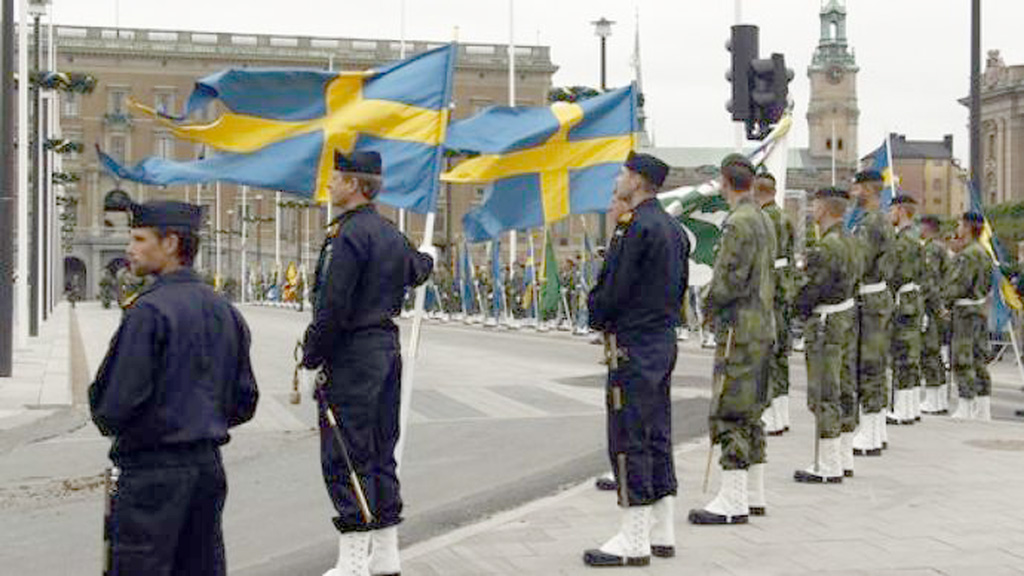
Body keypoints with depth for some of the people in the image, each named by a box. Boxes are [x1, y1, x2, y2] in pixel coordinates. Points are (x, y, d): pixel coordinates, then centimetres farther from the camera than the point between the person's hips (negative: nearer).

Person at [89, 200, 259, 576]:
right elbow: (244, 403, 13)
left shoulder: (148, 310, -14)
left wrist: (108, 422, 3)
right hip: (209, 465, 8)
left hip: (153, 470, -8)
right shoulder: (224, 310, 9)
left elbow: (118, 401, -18)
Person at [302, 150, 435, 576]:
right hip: (388, 347, 9)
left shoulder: (348, 234, -15)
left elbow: (332, 306, -20)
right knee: (380, 453, 14)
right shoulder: (390, 234, 12)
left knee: (345, 459, -6)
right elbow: (417, 271, 34)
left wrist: (310, 361, -12)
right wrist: (427, 255, 57)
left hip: (351, 354, -9)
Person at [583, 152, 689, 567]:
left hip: (632, 345, -10)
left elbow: (614, 288, -17)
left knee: (629, 440, -5)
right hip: (664, 342, 10)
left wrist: (598, 317, 2)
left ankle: (635, 540, -2)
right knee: (657, 437, 13)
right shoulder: (673, 228, 14)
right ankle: (661, 533, 19)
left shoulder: (636, 227, -16)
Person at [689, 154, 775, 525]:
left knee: (731, 414, -8)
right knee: (750, 413, 14)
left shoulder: (739, 223, -16)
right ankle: (754, 495, 19)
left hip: (740, 329, -10)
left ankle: (733, 501, -7)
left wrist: (710, 308, -1)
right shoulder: (764, 221, 15)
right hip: (762, 326, 10)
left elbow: (730, 280, -20)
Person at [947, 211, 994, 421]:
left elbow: (959, 285, -19)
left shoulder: (967, 255, -17)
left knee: (962, 360, -5)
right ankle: (983, 408, 14)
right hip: (982, 309, 10)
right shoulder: (984, 253, 13)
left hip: (967, 311, -10)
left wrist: (944, 300, -5)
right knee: (980, 359, 11)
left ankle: (965, 407, -5)